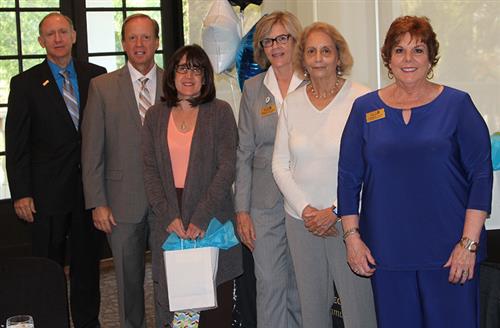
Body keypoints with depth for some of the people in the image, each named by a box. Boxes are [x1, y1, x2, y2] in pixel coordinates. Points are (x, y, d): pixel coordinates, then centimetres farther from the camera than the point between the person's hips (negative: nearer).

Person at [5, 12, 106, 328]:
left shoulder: (97, 75, 4)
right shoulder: (25, 83, -1)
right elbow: (16, 144, -2)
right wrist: (21, 194, -8)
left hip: (91, 187, 2)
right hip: (48, 192, -2)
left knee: (88, 263, 13)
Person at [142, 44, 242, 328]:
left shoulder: (220, 112, 1)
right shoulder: (156, 116, 10)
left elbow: (227, 167, -7)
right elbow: (150, 171, 5)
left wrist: (201, 217, -15)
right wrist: (169, 216, -9)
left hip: (212, 220, -2)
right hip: (170, 223, 2)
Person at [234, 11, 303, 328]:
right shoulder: (253, 88, 7)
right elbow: (244, 152, 7)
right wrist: (242, 209, 2)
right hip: (265, 204, 2)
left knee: (302, 286, 7)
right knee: (269, 284, 3)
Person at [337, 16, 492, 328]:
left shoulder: (457, 104, 0)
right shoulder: (365, 108, 6)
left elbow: (481, 176, -3)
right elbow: (349, 177, 8)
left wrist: (469, 243, -9)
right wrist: (352, 237, 2)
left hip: (448, 250, -2)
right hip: (386, 252, 2)